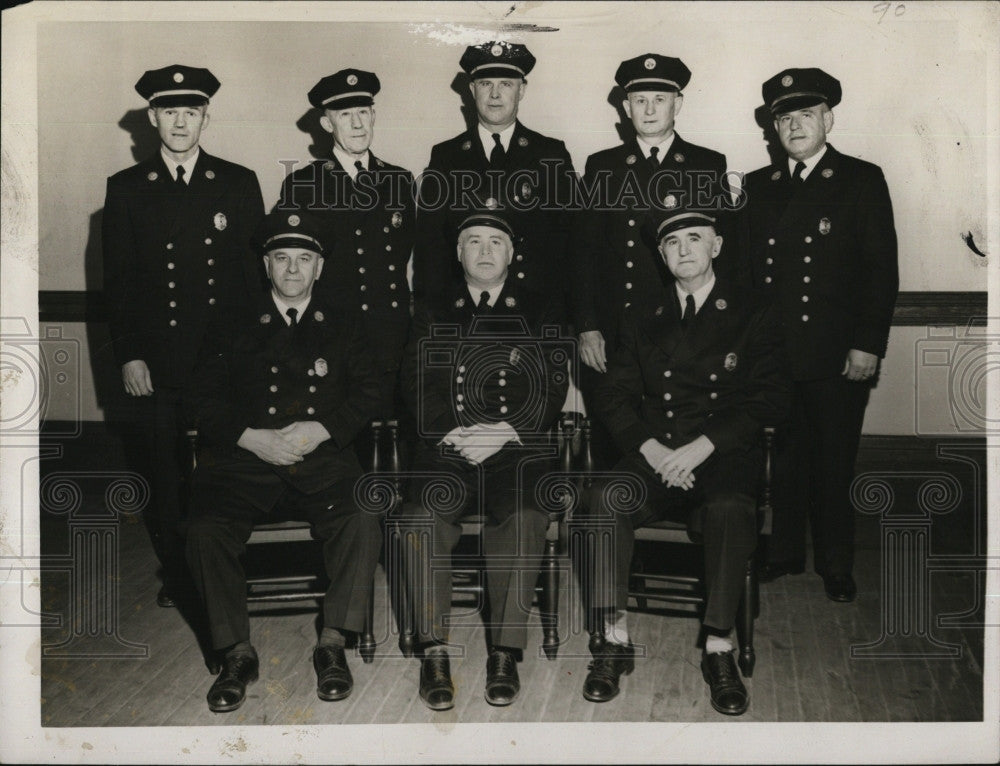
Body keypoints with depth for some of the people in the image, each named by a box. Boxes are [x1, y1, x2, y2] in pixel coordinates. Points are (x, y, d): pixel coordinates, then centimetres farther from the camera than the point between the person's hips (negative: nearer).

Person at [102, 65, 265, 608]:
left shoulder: (238, 184, 6)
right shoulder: (126, 189, 7)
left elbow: (257, 271, 6)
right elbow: (117, 280, 5)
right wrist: (128, 356, -1)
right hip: (158, 363, 1)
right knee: (166, 475, 7)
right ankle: (175, 574, 24)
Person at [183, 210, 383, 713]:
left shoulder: (344, 327, 19)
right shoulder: (235, 330, 18)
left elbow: (366, 394, 9)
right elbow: (202, 400, 9)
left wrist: (320, 430, -10)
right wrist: (252, 437, -9)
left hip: (323, 460, 0)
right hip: (246, 460, 1)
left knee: (363, 521, -31)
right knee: (205, 531, -27)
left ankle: (332, 644, -16)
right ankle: (237, 653, -11)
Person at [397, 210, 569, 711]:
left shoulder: (539, 315, 16)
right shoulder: (433, 315, 20)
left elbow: (553, 392, 6)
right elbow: (416, 387, 10)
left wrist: (504, 434, -10)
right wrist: (452, 431, -9)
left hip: (517, 448, -1)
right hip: (446, 448, 1)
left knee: (523, 518, -32)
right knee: (420, 517, -29)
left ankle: (505, 653, -22)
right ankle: (434, 651, -20)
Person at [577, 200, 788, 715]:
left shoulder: (752, 314, 9)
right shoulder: (642, 318, 18)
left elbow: (769, 398, -1)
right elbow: (613, 396, 10)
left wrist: (699, 447, -13)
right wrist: (652, 448, -10)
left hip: (723, 457, -2)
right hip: (653, 456, 2)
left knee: (731, 509, -35)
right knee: (606, 500, -29)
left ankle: (719, 650, -24)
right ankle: (615, 641, -20)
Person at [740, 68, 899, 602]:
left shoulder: (862, 181, 2)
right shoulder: (757, 186, 12)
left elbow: (881, 271, -2)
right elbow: (746, 267, 12)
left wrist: (868, 345, -8)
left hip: (837, 357, -3)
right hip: (771, 354, 3)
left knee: (833, 463, 6)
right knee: (782, 458, 9)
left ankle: (836, 565, 21)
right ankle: (783, 553, 26)